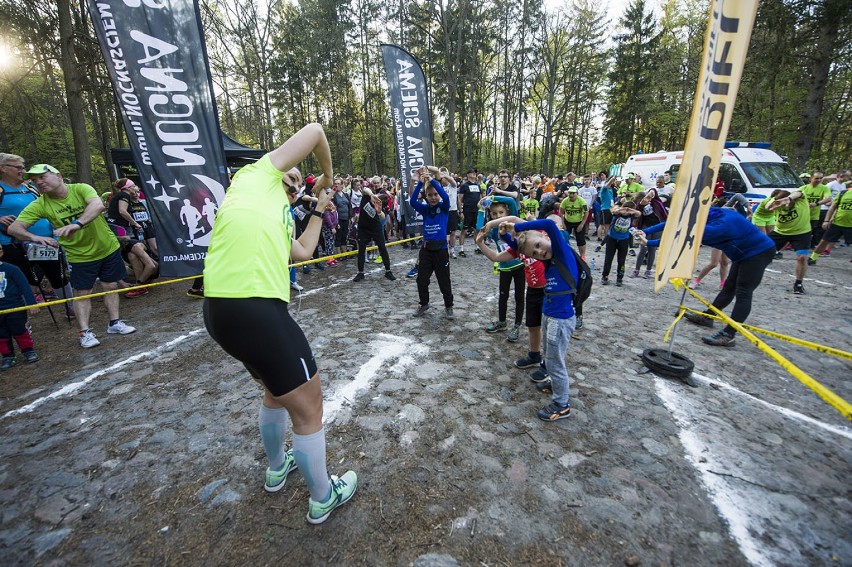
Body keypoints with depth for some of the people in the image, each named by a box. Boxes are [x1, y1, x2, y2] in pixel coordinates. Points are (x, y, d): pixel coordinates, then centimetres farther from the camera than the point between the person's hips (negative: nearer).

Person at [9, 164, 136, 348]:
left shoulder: (81, 188, -14)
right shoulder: (39, 205, -8)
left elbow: (98, 205, -34)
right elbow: (14, 228, -12)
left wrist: (77, 223, -49)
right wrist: (35, 237, -34)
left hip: (107, 247, -1)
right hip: (80, 255, 1)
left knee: (110, 286, 8)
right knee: (82, 293, 3)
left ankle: (114, 323, 21)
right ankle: (85, 332, 11)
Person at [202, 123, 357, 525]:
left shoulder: (276, 217, 27)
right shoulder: (259, 174, 9)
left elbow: (302, 252, 33)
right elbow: (315, 131, 11)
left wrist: (319, 210, 39)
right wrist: (327, 174, 27)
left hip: (224, 309, 10)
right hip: (253, 308, -10)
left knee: (277, 390, 31)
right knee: (308, 406, 8)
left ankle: (277, 467, 54)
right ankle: (323, 498, 31)